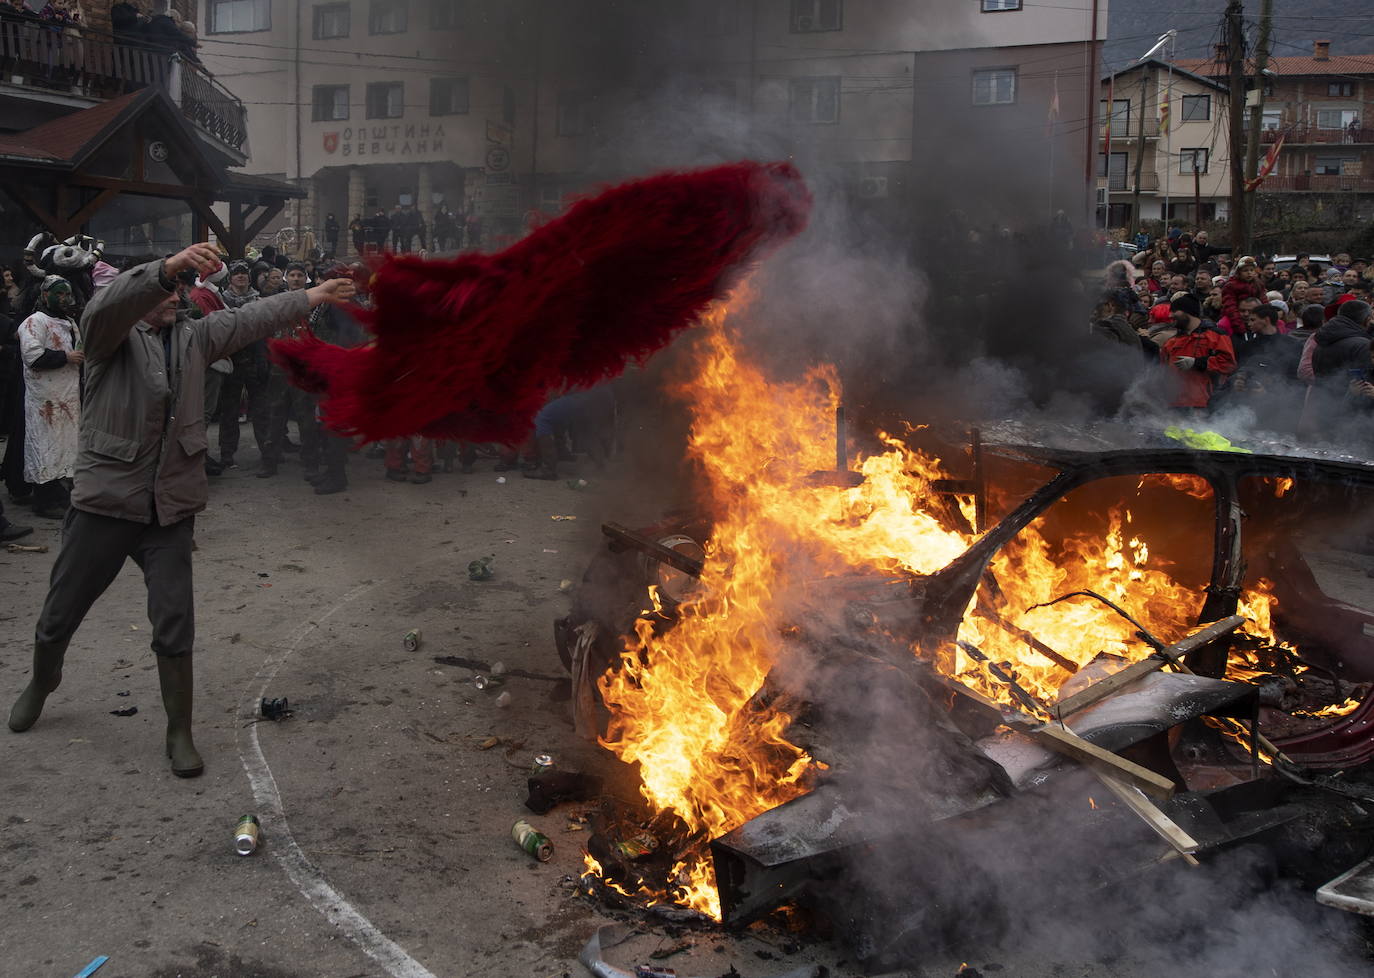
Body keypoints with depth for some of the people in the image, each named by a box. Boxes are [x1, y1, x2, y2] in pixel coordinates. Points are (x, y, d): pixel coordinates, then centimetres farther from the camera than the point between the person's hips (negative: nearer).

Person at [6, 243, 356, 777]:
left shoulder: (193, 336, 9)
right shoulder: (110, 335, -6)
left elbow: (254, 318, 12)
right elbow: (109, 305, -29)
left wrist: (318, 294, 12)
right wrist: (169, 266, -44)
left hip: (170, 507, 3)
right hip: (105, 500, -3)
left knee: (175, 626, 1)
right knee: (59, 616, 12)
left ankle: (180, 734, 14)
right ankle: (41, 683, 43)